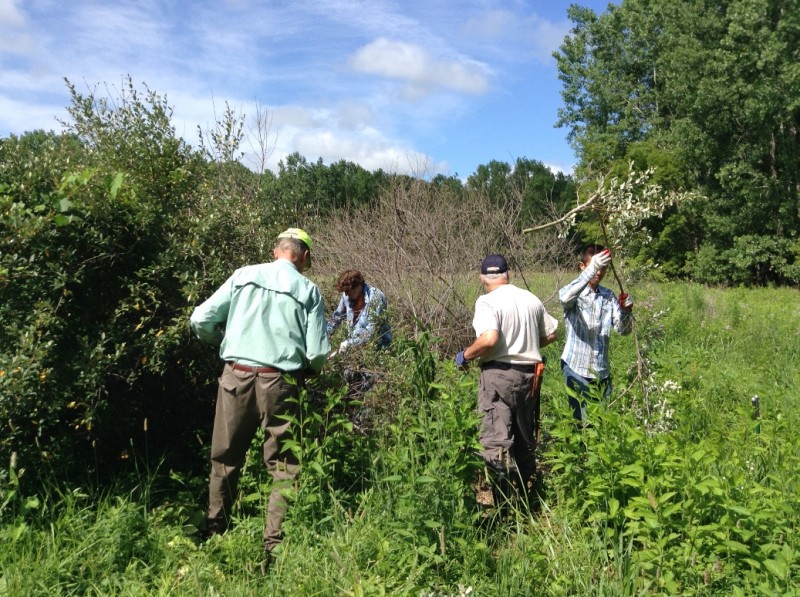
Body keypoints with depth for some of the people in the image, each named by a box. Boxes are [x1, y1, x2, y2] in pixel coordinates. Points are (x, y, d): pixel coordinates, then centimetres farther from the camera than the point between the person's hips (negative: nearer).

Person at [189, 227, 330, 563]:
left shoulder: (244, 275, 5)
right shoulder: (308, 289, 0)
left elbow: (200, 320, 2)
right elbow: (317, 353, -5)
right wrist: (309, 371, 17)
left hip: (236, 376, 3)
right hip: (279, 382, -2)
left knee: (225, 459, 19)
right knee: (284, 467, 9)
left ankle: (214, 532, 31)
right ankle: (274, 545, 10)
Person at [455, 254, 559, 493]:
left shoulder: (487, 302, -11)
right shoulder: (532, 299, 9)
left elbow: (489, 339, -25)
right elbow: (551, 334, 15)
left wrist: (465, 355, -10)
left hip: (499, 372, -7)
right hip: (528, 374, 7)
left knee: (495, 438, -8)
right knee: (524, 438, 18)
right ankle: (524, 489, 27)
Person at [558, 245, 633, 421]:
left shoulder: (608, 296, 9)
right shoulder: (574, 293, -5)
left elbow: (623, 329, 4)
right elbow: (565, 297, -31)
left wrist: (626, 312, -18)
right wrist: (591, 270, -41)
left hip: (602, 371, 5)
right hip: (577, 369, -5)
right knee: (580, 422, -3)